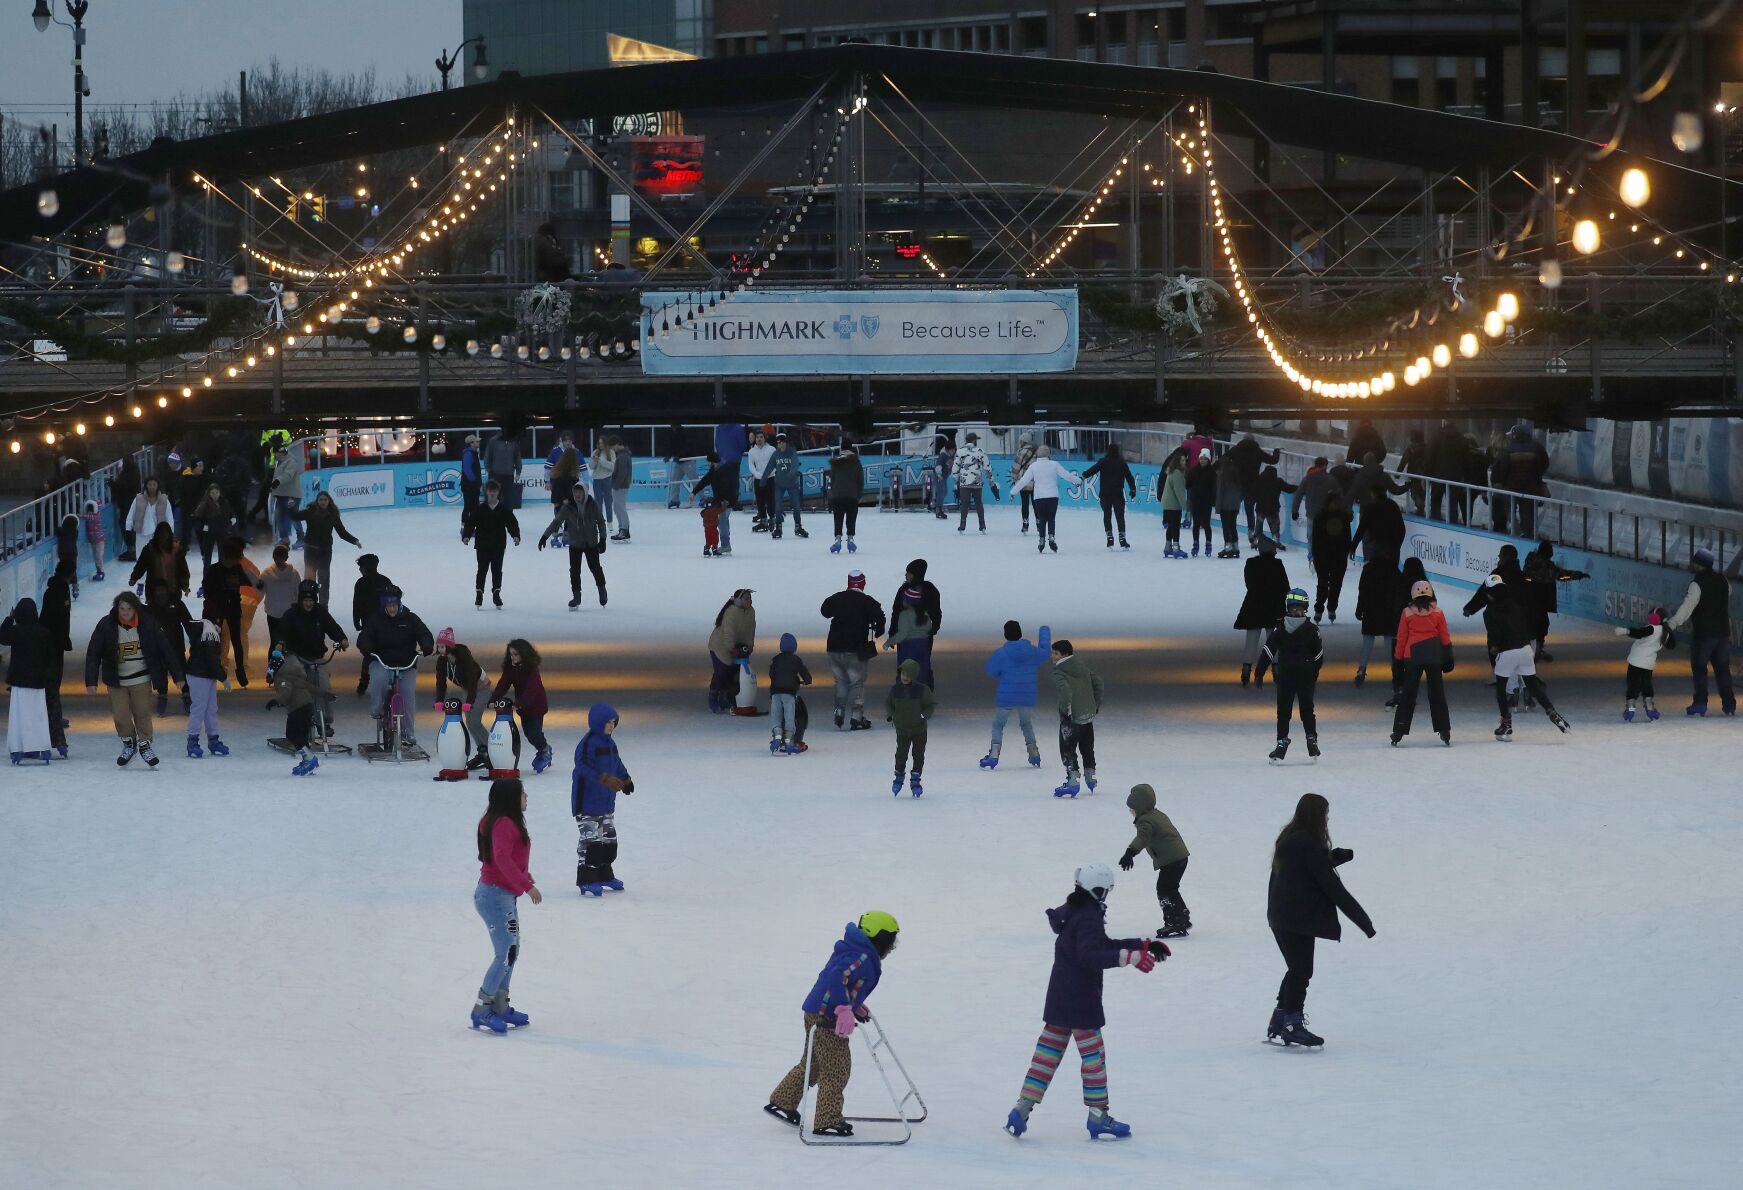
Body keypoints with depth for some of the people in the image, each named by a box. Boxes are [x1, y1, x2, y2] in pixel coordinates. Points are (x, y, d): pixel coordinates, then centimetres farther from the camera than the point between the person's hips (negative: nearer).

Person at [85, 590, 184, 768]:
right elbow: (93, 653, -9)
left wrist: (178, 676, -4)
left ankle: (144, 744, 23)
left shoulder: (147, 625, -10)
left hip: (141, 679, 0)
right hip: (117, 680, 0)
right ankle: (128, 743, 25)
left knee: (143, 713, 2)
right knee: (121, 716, 0)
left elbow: (165, 650, -4)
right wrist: (91, 682, -15)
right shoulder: (106, 626, -12)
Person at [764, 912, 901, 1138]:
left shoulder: (855, 953, 13)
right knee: (836, 1069, -3)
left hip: (816, 1014, 10)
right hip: (827, 1018, -10)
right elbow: (837, 978, -32)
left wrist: (856, 1005, 24)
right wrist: (844, 1009, -36)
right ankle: (827, 1122, 0)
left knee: (811, 1064, 22)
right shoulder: (862, 959, -18)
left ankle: (781, 1102, 32)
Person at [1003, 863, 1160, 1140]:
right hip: (1081, 999, -9)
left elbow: (1103, 945, 19)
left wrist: (1144, 945, 17)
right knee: (1093, 1054, 2)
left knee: (1048, 1052, 11)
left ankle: (1022, 1109, 7)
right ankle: (1098, 1116, 8)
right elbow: (1090, 956, -32)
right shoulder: (1089, 918, -19)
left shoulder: (1072, 911, 12)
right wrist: (1129, 957, -37)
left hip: (1059, 997, 9)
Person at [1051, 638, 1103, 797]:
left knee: (1067, 749, -1)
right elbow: (1098, 681, 15)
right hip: (1089, 715, 8)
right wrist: (1097, 704, 20)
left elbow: (1064, 690, -32)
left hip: (1072, 718, -8)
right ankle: (1091, 779, 32)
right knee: (1087, 748, 21)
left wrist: (1066, 709, -19)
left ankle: (1072, 782, -10)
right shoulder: (1083, 665, 8)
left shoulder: (1059, 672, -15)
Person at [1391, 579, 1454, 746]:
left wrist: (1399, 659, 8)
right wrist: (1448, 658, 15)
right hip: (1434, 656, 1)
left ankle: (1398, 734, 2)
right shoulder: (1437, 613, 0)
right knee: (1437, 694, 9)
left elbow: (1401, 638, 0)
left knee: (1407, 695, 4)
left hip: (1412, 657, -1)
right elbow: (1445, 638, 5)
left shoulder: (1407, 613, -4)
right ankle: (1445, 733, 9)